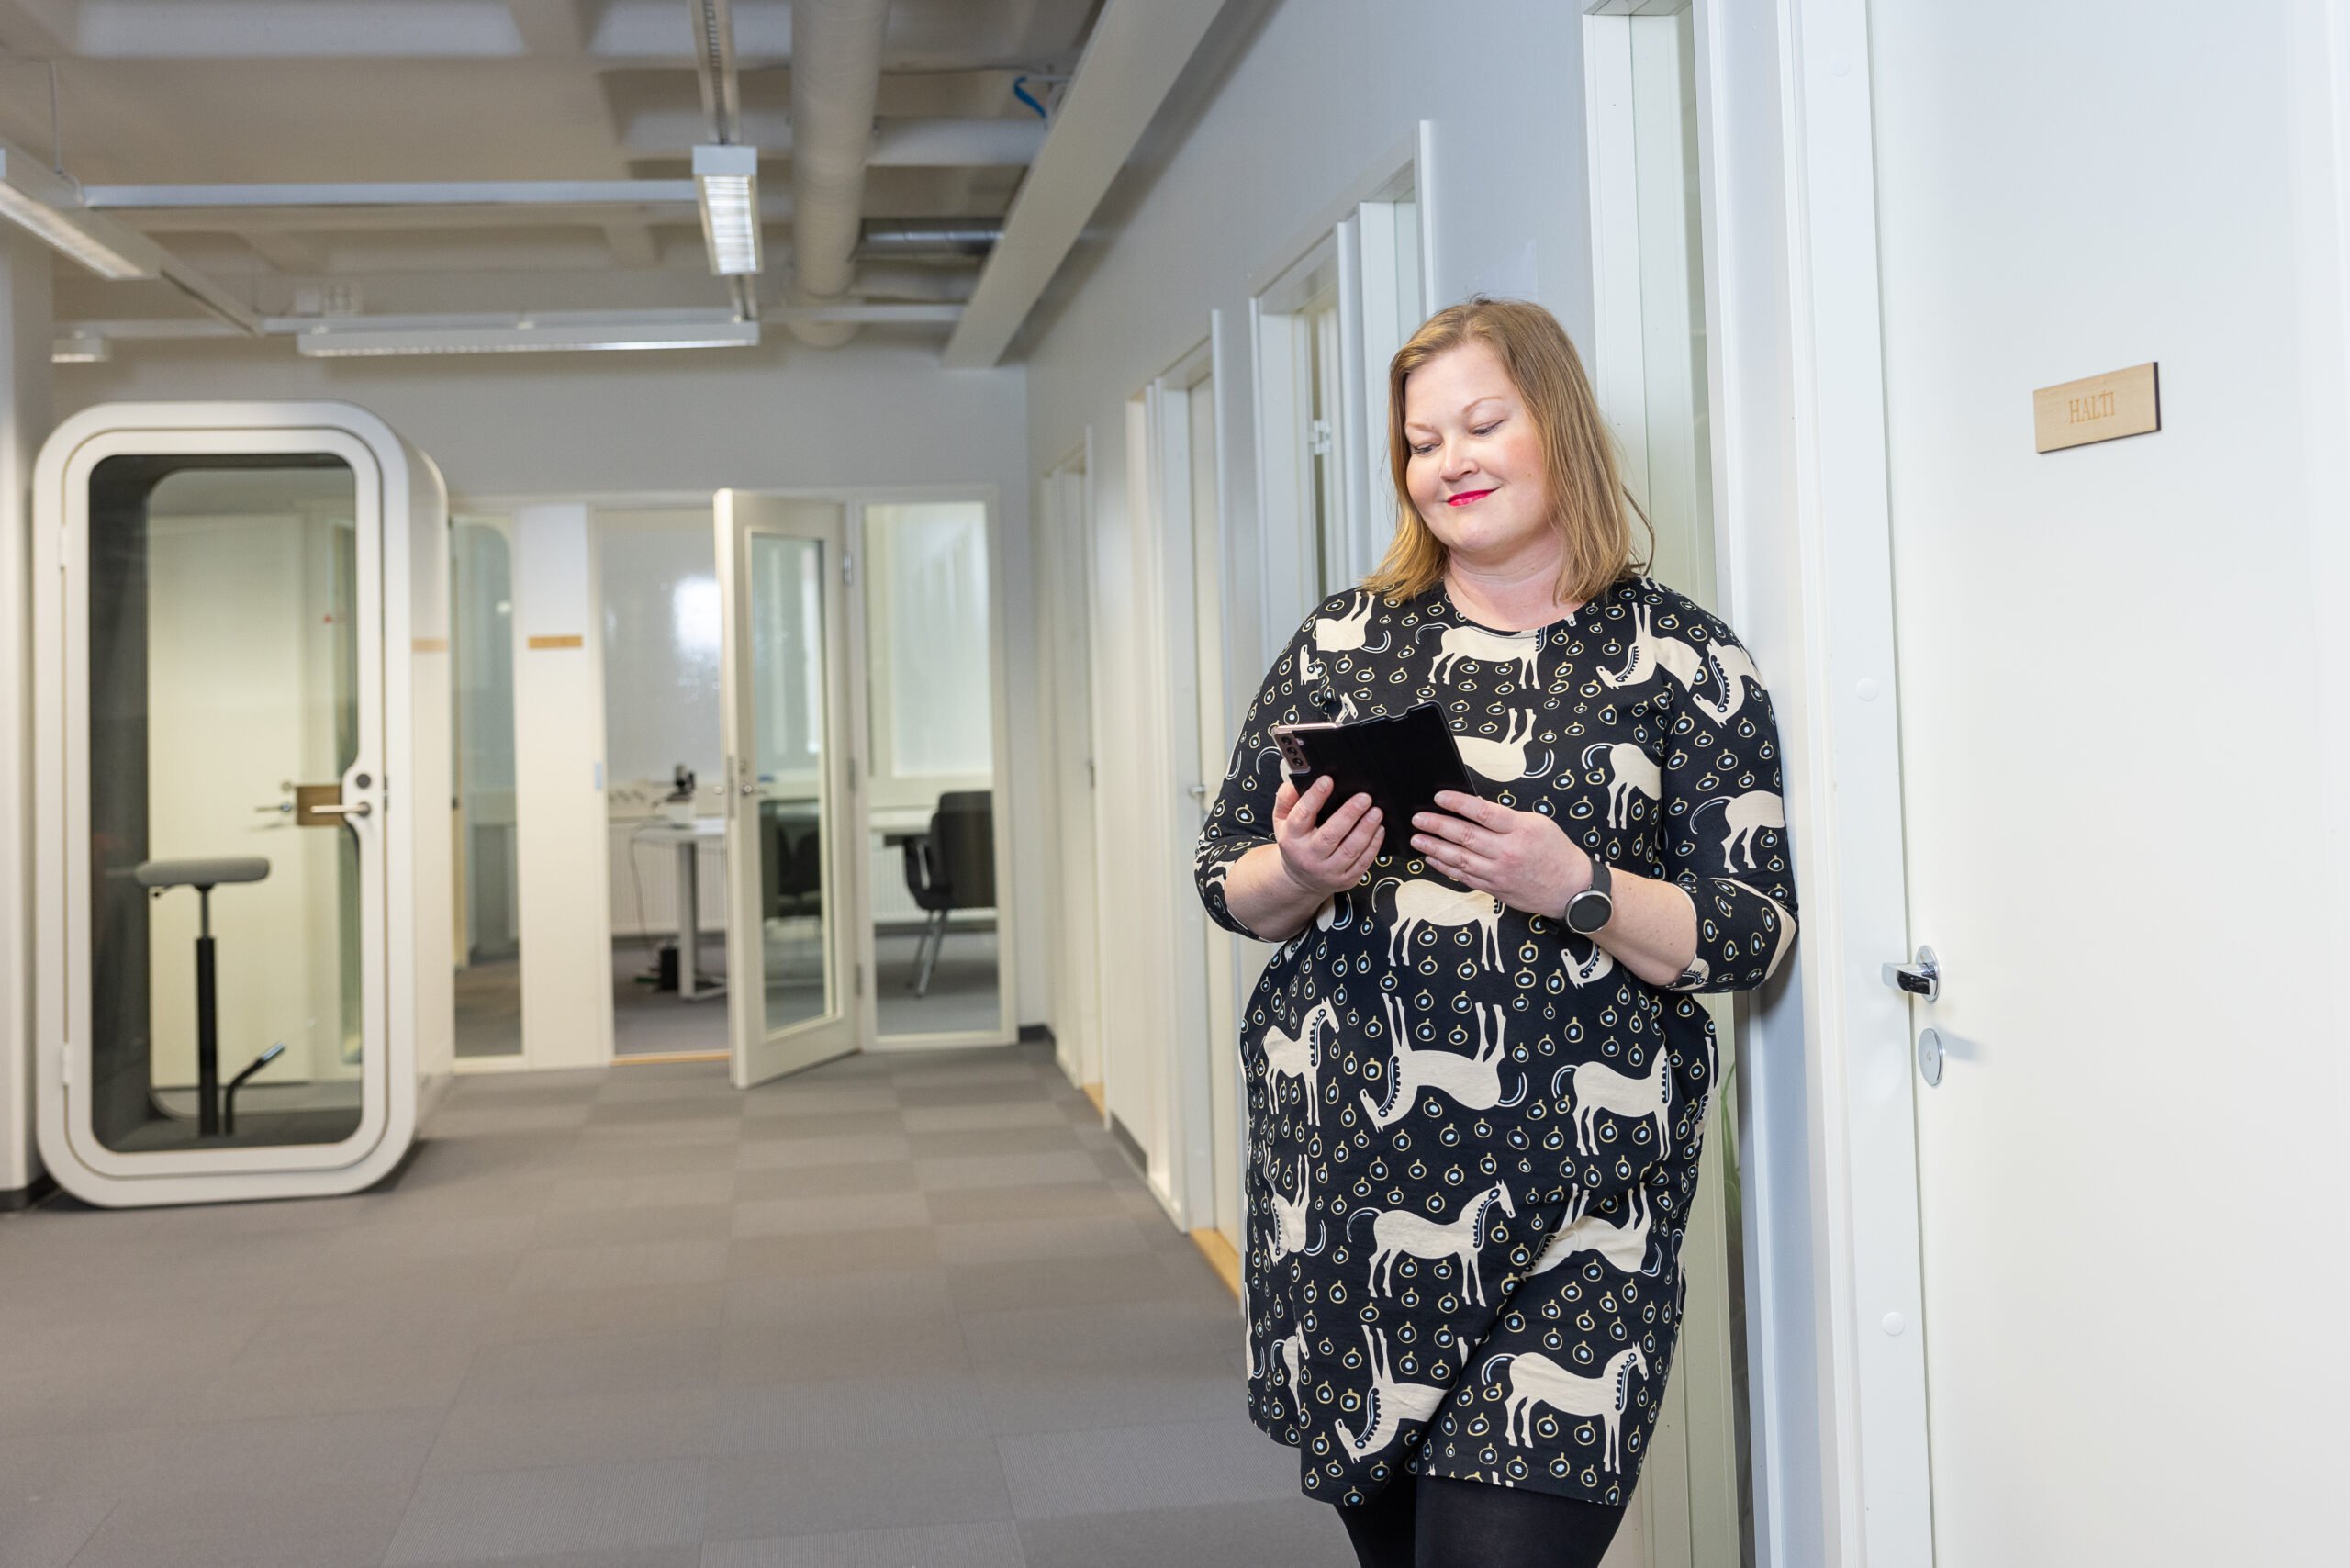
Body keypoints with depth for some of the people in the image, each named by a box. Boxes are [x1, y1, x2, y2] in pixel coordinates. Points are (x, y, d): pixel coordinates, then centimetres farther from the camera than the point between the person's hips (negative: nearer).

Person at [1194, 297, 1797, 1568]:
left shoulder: (1682, 660, 2)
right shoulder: (1341, 642, 10)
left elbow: (1753, 936, -2)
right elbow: (1226, 882, 13)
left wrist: (1573, 888, -17)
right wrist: (1301, 875, -9)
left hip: (1573, 1213, -3)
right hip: (1342, 1176, 3)